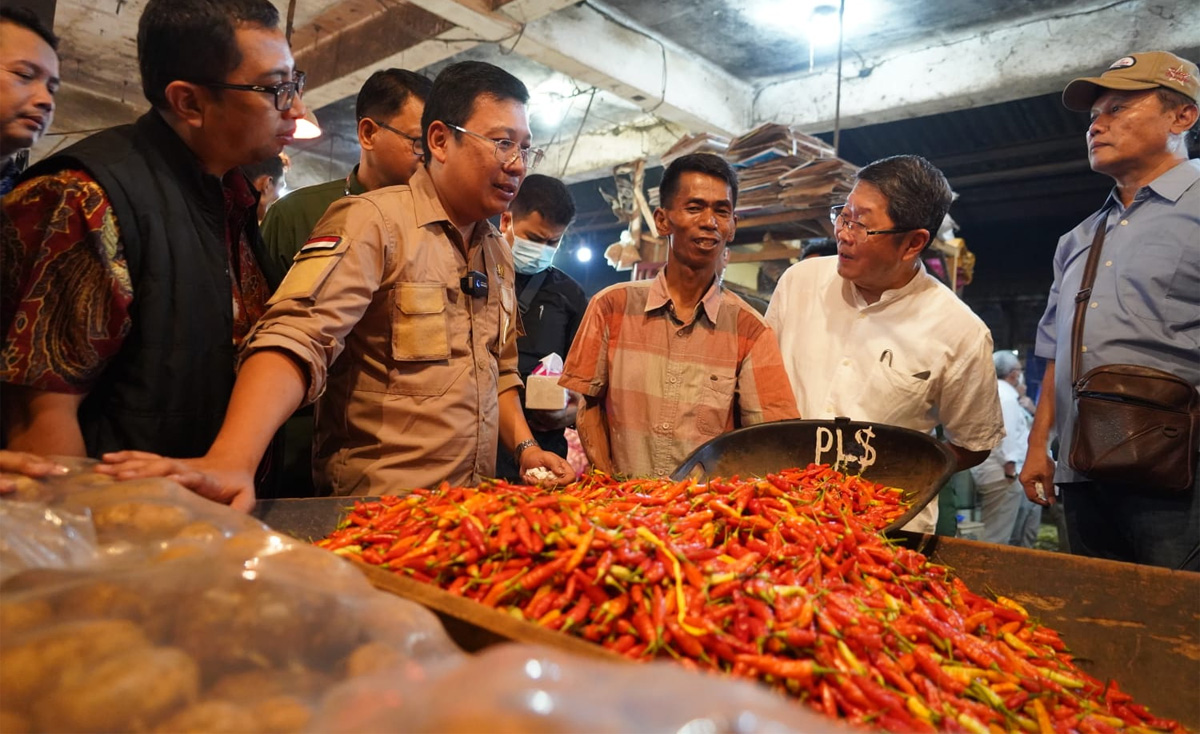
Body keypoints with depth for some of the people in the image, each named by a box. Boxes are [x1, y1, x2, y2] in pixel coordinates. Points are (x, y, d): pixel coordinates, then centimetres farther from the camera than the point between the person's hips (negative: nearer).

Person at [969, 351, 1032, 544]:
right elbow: (1005, 434, -21)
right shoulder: (1006, 396, -11)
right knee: (997, 538, -7)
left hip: (988, 470, 10)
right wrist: (1010, 466, -18)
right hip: (1001, 473, -10)